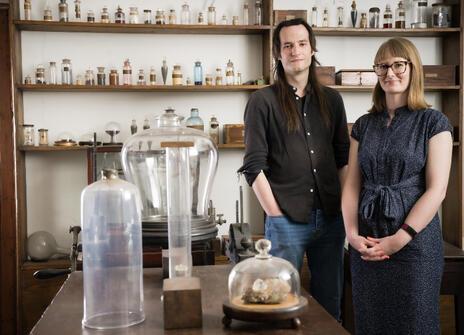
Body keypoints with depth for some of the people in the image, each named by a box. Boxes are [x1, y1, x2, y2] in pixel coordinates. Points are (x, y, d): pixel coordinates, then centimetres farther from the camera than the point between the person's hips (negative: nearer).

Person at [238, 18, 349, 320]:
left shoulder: (331, 99, 10)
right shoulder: (263, 101, -3)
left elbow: (344, 159, 11)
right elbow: (254, 167, -6)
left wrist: (346, 207, 2)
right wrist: (277, 216, -10)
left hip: (331, 219, 4)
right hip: (286, 220, -4)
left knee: (330, 304, 13)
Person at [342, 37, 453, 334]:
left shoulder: (433, 122, -3)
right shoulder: (364, 125, 10)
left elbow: (437, 190, -9)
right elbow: (352, 185, 7)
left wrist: (398, 240, -15)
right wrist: (352, 234, -7)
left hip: (415, 243, -4)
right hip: (367, 245, 4)